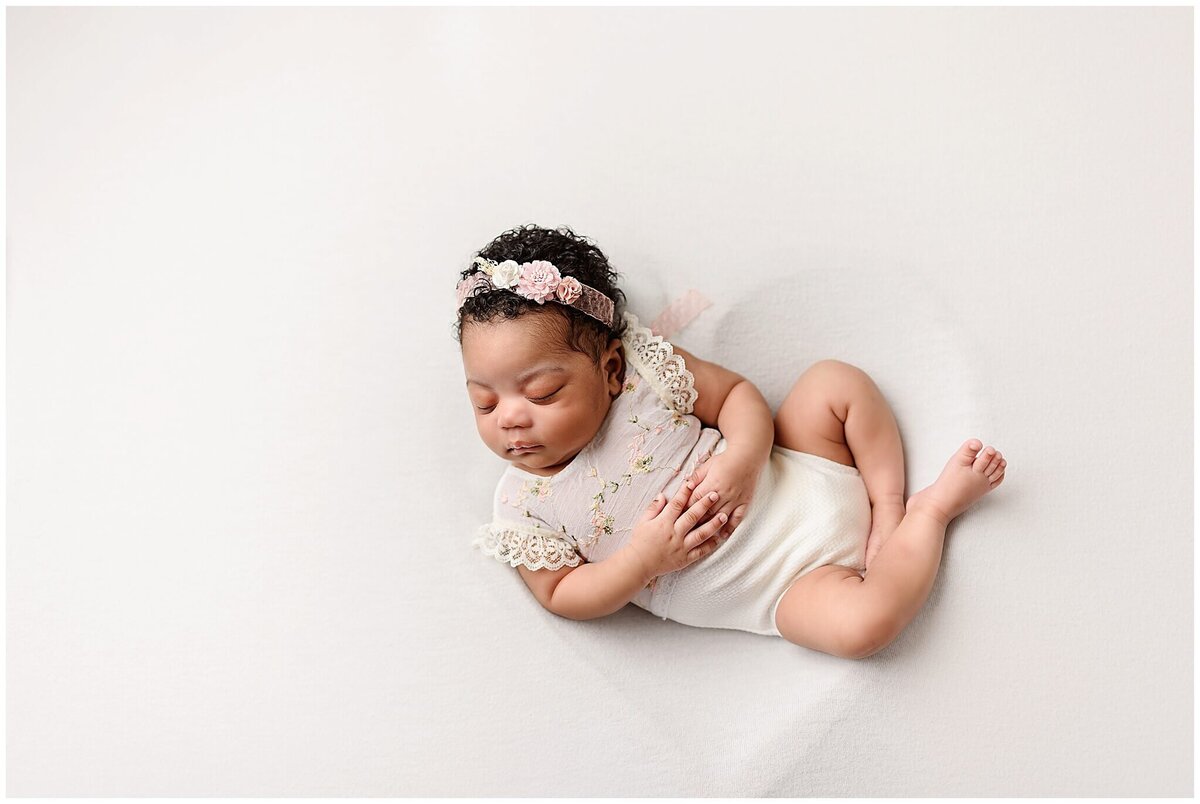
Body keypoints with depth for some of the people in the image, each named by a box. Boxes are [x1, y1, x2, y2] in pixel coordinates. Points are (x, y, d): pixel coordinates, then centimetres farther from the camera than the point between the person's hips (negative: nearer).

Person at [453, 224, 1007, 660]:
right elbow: (562, 596, -7)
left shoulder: (644, 368, -12)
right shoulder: (523, 506, -11)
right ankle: (937, 507, 0)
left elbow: (738, 393, -4)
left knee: (835, 380, -11)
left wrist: (742, 459, -25)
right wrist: (643, 559, -24)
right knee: (862, 622, -25)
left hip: (792, 485, 2)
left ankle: (891, 506, 3)